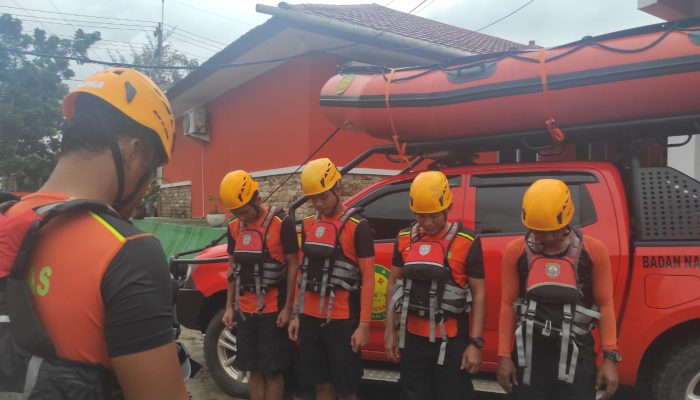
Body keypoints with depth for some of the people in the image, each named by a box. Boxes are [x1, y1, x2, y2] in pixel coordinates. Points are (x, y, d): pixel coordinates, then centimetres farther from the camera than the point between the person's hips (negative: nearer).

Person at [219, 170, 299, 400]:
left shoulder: (282, 224, -11)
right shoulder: (234, 227, 7)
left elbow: (293, 265, -9)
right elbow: (233, 267, 13)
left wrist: (288, 307, -11)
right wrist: (229, 306, 10)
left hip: (273, 310, -5)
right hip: (245, 310, 5)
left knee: (272, 370, 2)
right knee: (254, 369, 12)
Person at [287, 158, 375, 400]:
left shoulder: (357, 226, -9)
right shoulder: (309, 225, 9)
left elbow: (368, 278, -11)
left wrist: (363, 325, -14)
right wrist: (297, 315, 12)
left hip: (342, 321, -5)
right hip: (311, 319, 6)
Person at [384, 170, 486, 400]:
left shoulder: (467, 242, -10)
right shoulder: (405, 239, 2)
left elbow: (479, 294, -7)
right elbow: (394, 285, 9)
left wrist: (475, 343, -10)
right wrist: (390, 331, 8)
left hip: (451, 341, -4)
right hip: (413, 339, 4)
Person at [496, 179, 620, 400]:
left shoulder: (593, 251, -7)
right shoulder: (515, 251, -4)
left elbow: (605, 305, -1)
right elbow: (508, 305, 1)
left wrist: (610, 357, -3)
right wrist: (504, 356, 1)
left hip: (576, 359, -1)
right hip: (530, 357, 1)